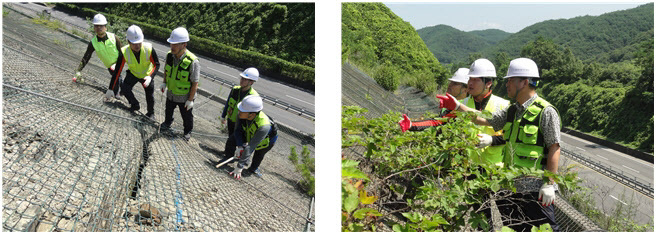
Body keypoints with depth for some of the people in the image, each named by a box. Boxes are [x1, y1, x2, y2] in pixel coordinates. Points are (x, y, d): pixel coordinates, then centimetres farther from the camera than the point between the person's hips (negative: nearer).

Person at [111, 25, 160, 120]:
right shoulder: (124, 52, -31)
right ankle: (135, 105, 12)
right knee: (124, 88, -16)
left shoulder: (149, 49, -33)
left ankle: (151, 113, 30)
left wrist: (150, 76, -36)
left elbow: (156, 65, -19)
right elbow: (117, 70, -24)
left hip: (146, 75, -1)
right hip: (133, 74, 1)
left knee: (149, 94, 2)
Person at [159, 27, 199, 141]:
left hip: (184, 97, -5)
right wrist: (164, 83, -2)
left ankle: (187, 131, 47)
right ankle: (167, 123, 61)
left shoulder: (192, 61, -33)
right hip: (171, 93, 5)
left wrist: (190, 100, -19)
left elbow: (195, 83, -24)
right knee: (168, 110, 31)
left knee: (186, 116, 20)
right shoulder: (170, 55, -15)